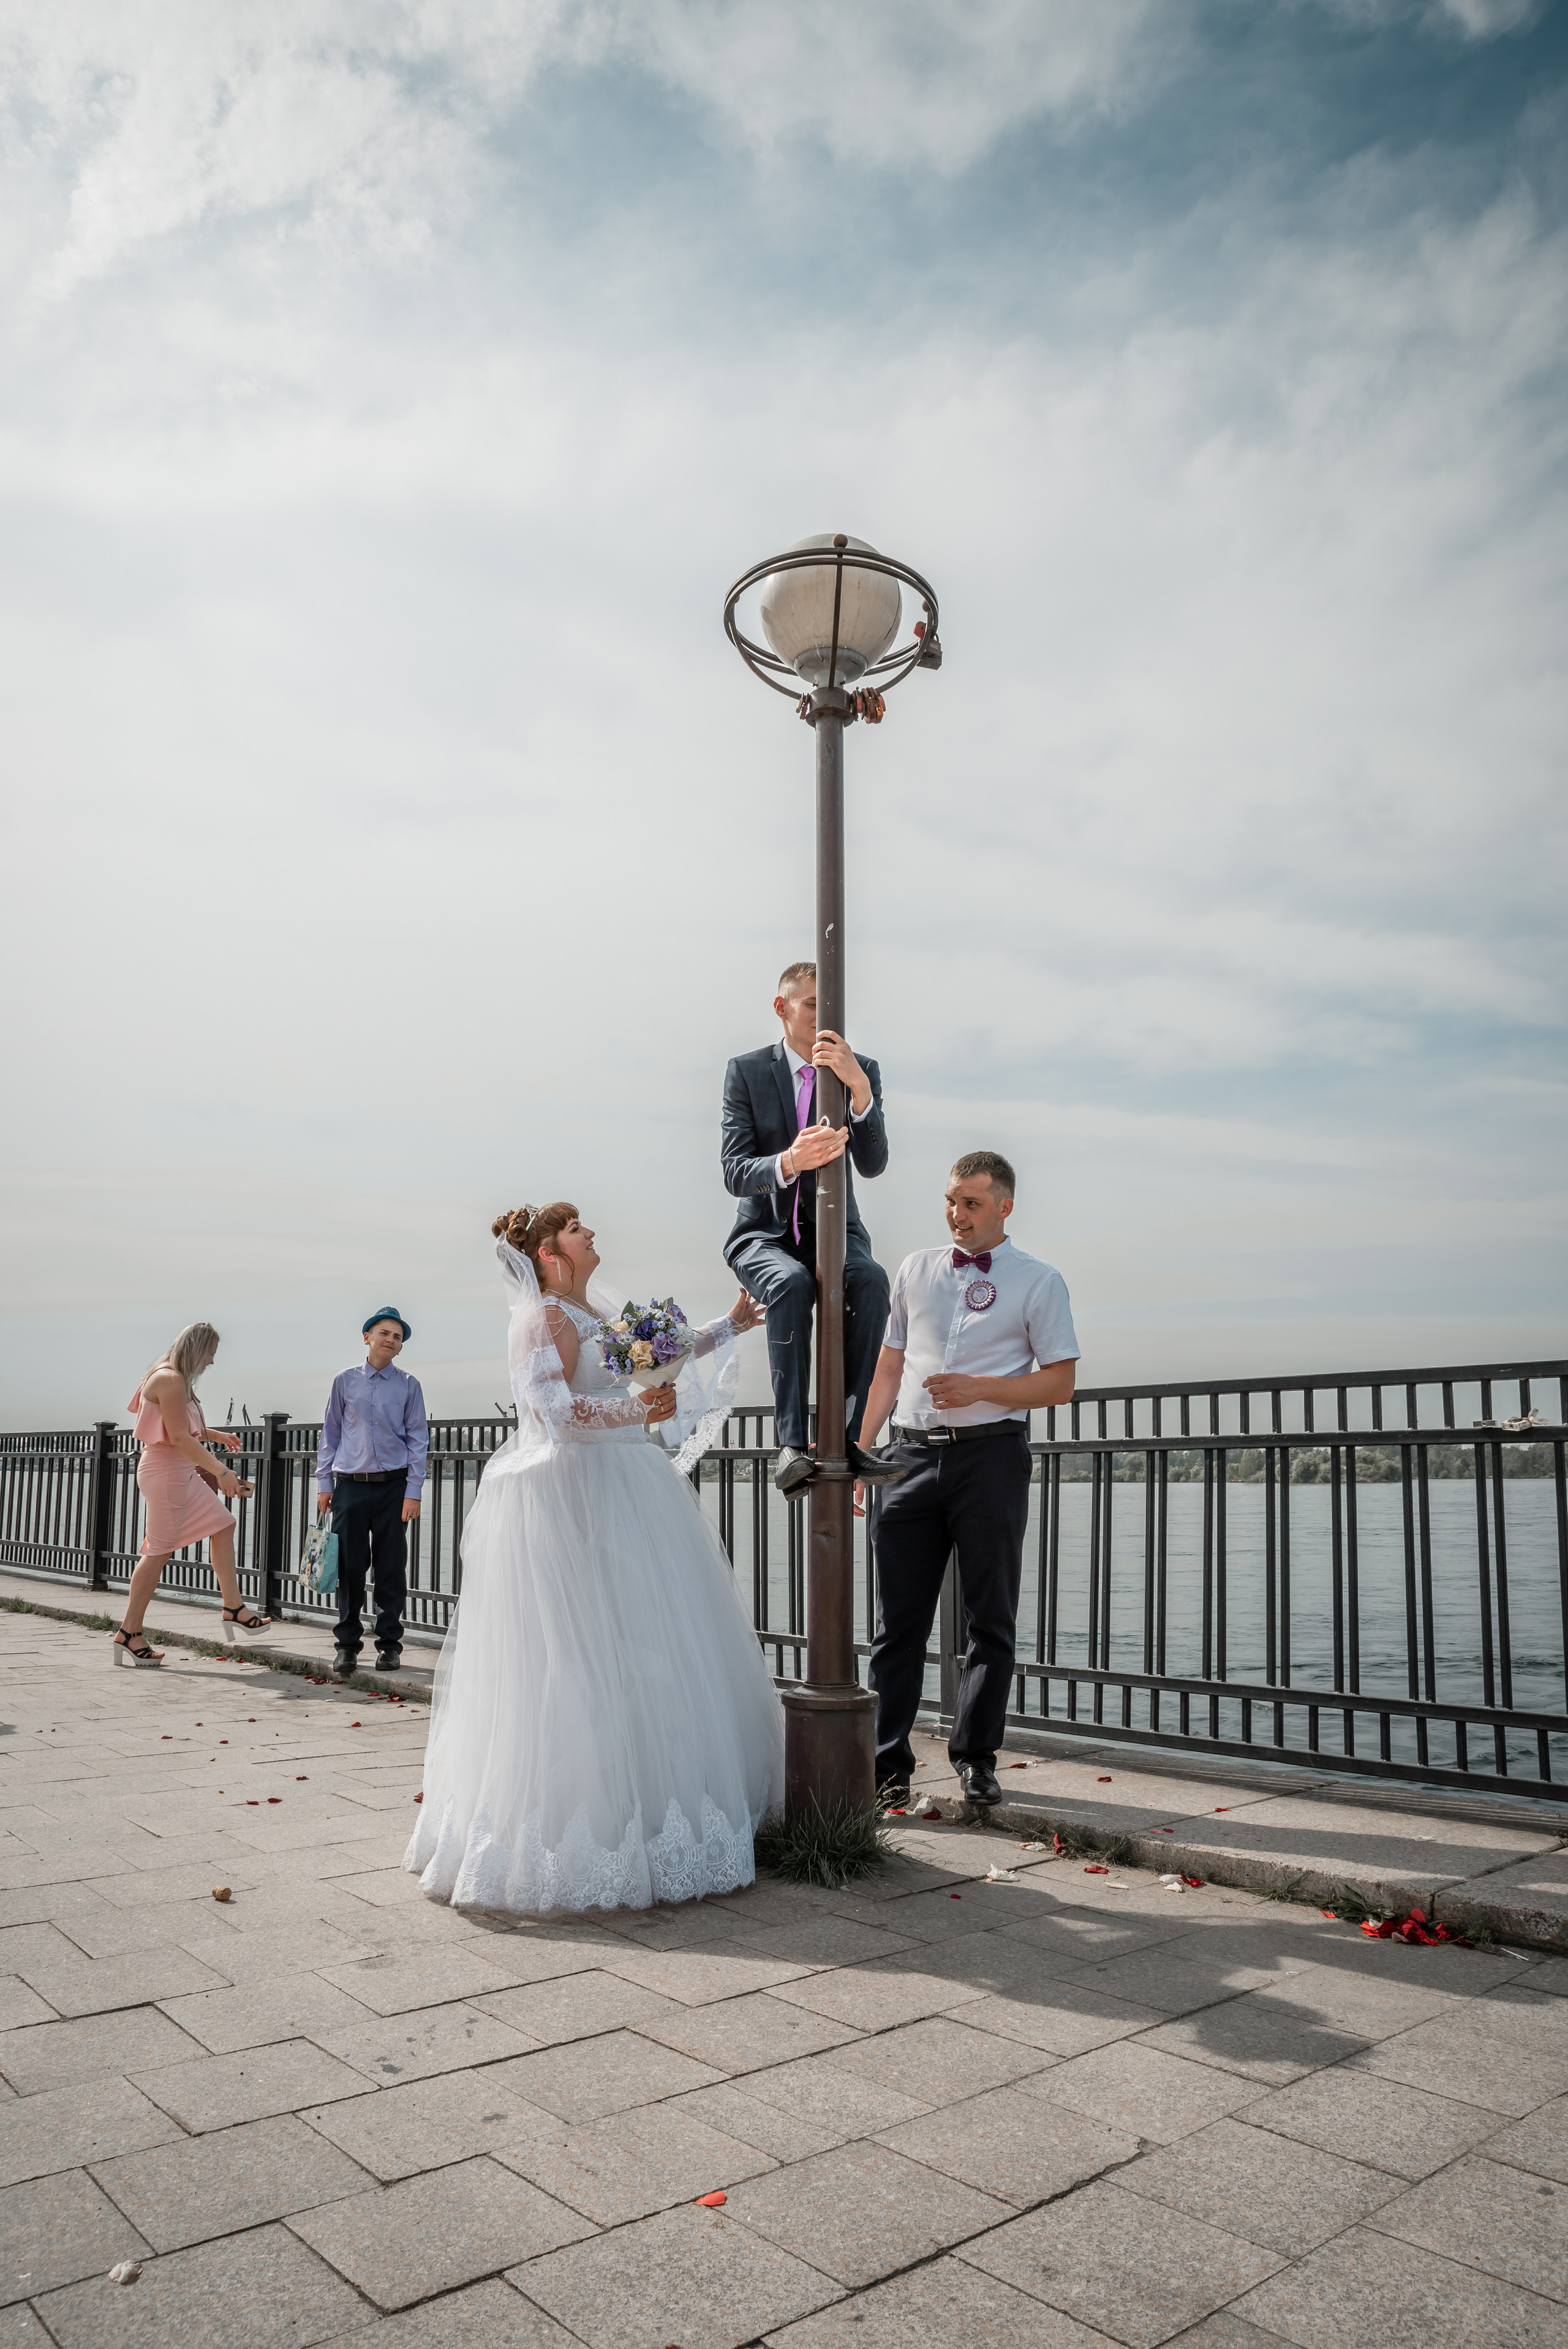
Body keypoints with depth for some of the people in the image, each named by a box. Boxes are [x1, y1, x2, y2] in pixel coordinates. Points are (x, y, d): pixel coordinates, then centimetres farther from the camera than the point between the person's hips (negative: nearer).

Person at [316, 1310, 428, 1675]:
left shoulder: (408, 1386, 6)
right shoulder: (345, 1381, 8)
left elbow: (418, 1439, 5)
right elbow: (330, 1434, 12)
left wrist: (413, 1491, -2)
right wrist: (324, 1483, 7)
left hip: (394, 1486, 0)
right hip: (350, 1485, 0)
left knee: (391, 1568, 2)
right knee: (349, 1566, 2)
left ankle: (389, 1643, 13)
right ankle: (348, 1644, 13)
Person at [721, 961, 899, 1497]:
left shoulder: (862, 1072, 2)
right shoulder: (746, 1071, -2)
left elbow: (872, 1164, -13)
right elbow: (735, 1173, -12)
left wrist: (858, 1088, -29)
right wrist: (789, 1162, -35)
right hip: (766, 1235, -1)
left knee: (870, 1280, -33)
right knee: (791, 1283, -36)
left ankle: (844, 1436, -28)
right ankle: (792, 1443, -36)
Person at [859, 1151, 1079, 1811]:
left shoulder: (1039, 1281, 3)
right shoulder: (916, 1269, 14)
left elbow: (1059, 1384, -1)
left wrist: (978, 1388, -14)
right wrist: (860, 1447, 9)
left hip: (991, 1455, -2)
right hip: (913, 1454, 3)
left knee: (991, 1619, 7)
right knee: (898, 1619, 4)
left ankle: (975, 1758, 20)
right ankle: (888, 1764, 11)